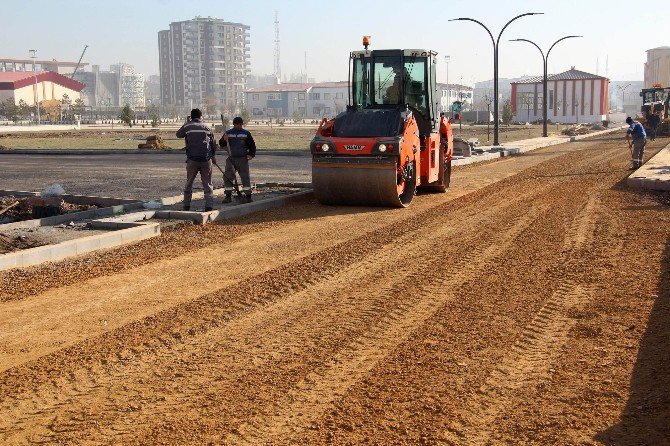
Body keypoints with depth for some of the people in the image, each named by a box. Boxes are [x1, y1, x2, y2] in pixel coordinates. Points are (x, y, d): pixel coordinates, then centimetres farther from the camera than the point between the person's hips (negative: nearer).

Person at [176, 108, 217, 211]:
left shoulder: (187, 126, 1)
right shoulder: (206, 127, 7)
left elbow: (178, 134, 19)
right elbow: (213, 143, 12)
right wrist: (213, 156, 25)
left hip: (192, 159, -1)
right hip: (206, 159, 1)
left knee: (189, 182, 13)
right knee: (207, 183, 5)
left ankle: (186, 205, 15)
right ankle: (209, 206, -3)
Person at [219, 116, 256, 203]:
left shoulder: (246, 133, 4)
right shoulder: (228, 133, 6)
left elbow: (252, 145, 7)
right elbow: (221, 144, 4)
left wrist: (251, 154, -7)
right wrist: (224, 140, -17)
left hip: (243, 159, -2)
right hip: (231, 159, 2)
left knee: (245, 177, -6)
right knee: (227, 176, -1)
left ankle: (248, 196, 0)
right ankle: (228, 196, 7)